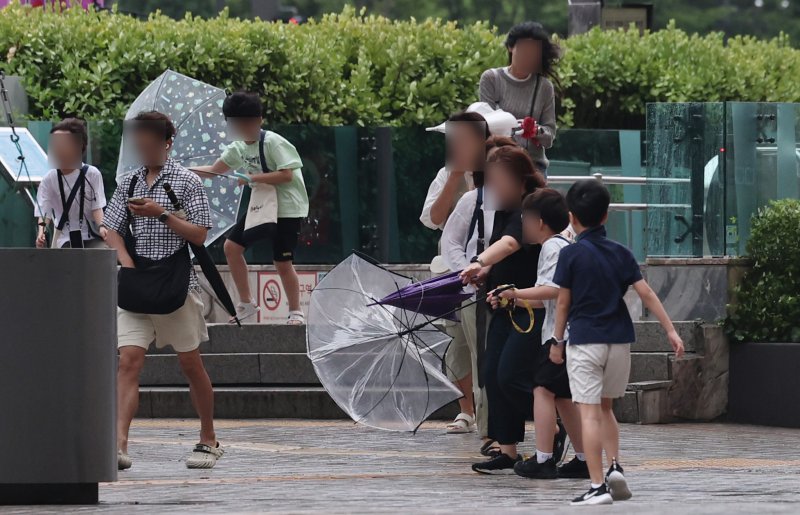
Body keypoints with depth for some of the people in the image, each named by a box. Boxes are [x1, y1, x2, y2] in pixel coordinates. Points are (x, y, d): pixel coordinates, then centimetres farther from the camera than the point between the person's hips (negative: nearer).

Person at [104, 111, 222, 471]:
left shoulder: (186, 182, -1)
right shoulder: (129, 183, 12)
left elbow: (199, 235, -6)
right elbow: (112, 230, 12)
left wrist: (161, 214, -17)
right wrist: (126, 262, -5)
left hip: (175, 282, -3)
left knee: (190, 363, 7)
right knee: (128, 360, -12)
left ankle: (209, 441, 22)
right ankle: (119, 444, -23)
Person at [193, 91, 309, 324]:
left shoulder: (273, 143, -19)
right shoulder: (238, 148, 4)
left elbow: (287, 175, -25)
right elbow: (215, 170, 9)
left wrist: (253, 177, -27)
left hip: (287, 209, -8)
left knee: (282, 262, -7)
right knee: (232, 246, 1)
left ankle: (295, 311, 10)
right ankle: (246, 304, 9)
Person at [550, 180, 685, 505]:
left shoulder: (570, 255, -5)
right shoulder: (620, 253, 5)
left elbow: (563, 302, -2)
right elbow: (646, 294, 1)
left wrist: (557, 341, 9)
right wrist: (671, 331, 4)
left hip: (585, 341, -4)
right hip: (619, 341, 4)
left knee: (589, 413, -4)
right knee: (605, 408, 22)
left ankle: (598, 487, -9)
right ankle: (615, 467, 7)